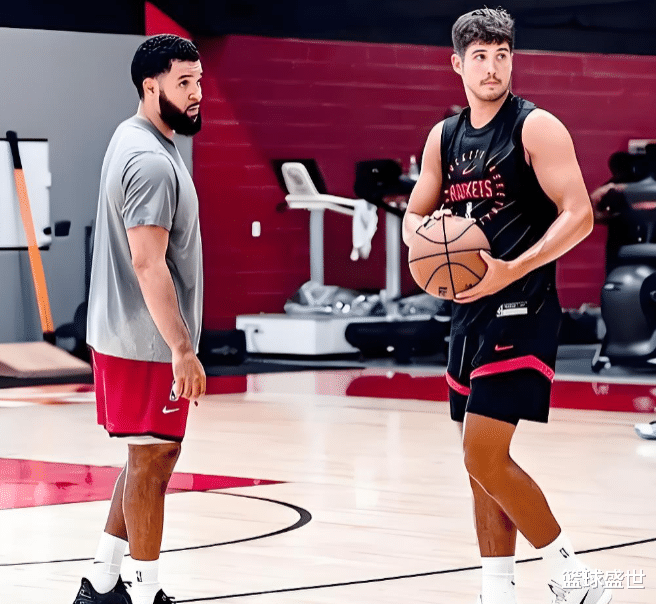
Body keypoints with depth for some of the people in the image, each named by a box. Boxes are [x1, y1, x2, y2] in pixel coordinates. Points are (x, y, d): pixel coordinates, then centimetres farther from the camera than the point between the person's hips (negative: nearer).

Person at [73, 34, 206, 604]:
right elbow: (149, 262, -25)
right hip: (146, 343, -10)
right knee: (151, 459, -2)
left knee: (149, 459, 16)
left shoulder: (136, 141, 13)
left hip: (126, 336, 10)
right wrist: (182, 349, -26)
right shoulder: (151, 161, -19)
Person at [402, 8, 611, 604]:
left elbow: (578, 215, -15)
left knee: (484, 455, -14)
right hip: (469, 310, 8)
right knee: (482, 460, 10)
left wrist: (511, 270, -24)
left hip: (520, 311, -8)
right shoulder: (445, 136, 11)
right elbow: (415, 214, 20)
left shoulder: (536, 127, -9)